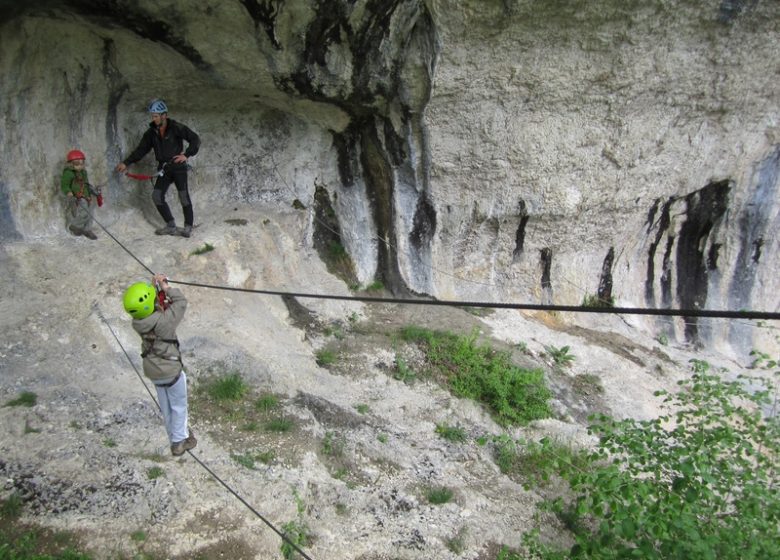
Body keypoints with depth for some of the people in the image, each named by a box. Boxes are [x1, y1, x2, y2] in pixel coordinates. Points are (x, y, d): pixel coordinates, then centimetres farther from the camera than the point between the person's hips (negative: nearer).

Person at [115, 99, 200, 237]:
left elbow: (195, 139, -10)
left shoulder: (176, 128, -10)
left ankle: (188, 228, 0)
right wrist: (126, 163, 1)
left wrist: (186, 155, -17)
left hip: (178, 166, -5)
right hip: (164, 169, 5)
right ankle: (171, 226, 6)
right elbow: (141, 150, 7)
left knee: (184, 196, -8)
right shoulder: (151, 132, 5)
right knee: (157, 196, -3)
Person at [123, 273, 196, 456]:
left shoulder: (137, 322, -14)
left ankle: (175, 437, 41)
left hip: (152, 370, 6)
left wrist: (155, 287, -5)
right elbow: (181, 302, -19)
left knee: (166, 406, 24)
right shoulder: (163, 321, -32)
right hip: (171, 370, -6)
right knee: (179, 405, 16)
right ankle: (180, 442, 28)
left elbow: (153, 309, 5)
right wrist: (166, 287, -14)